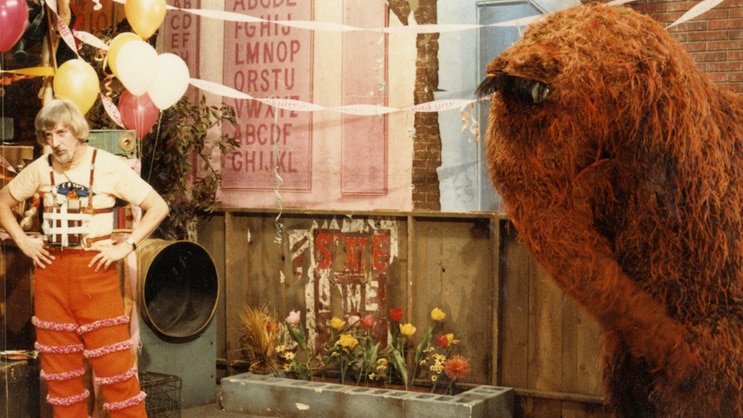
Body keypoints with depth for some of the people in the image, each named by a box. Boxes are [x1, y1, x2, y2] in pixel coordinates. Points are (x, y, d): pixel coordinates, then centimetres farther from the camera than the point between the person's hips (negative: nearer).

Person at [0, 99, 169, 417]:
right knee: (59, 364, 9)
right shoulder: (41, 169, 4)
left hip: (95, 268, -4)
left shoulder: (108, 166, -7)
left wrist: (125, 246, -11)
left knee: (113, 361, -5)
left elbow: (158, 207, -6)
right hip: (50, 270, 4)